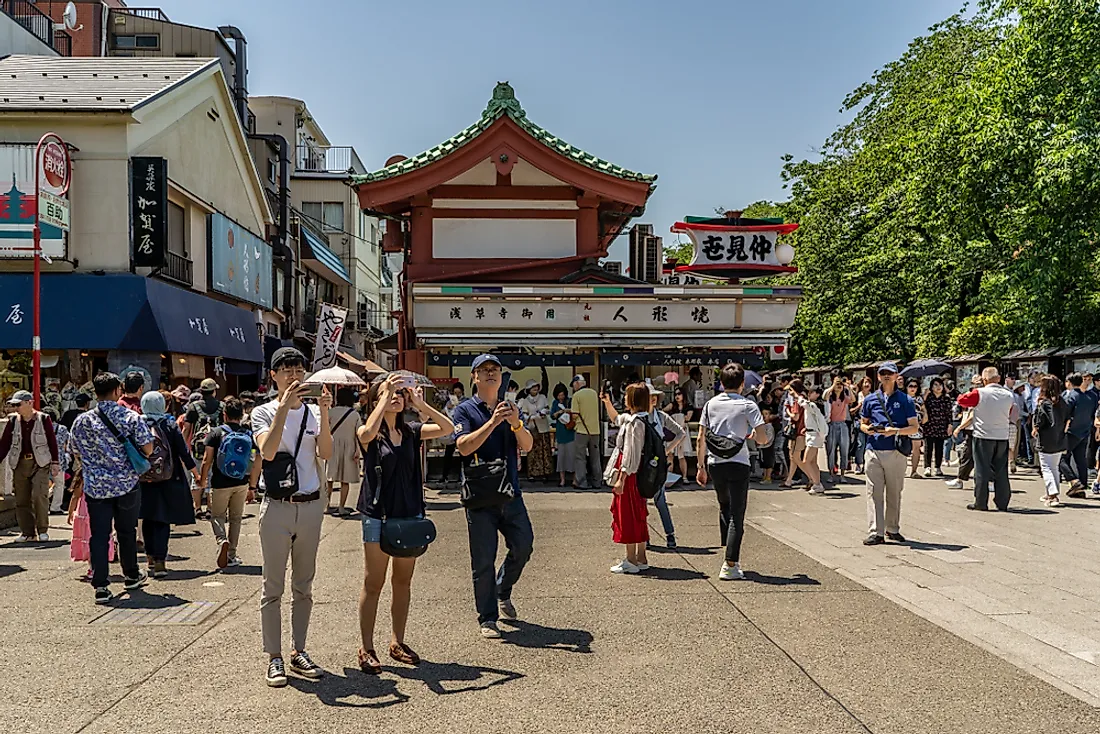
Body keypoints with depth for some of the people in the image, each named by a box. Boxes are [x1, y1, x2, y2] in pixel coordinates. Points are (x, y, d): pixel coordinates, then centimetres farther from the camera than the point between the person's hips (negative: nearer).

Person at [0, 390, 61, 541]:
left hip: (40, 463, -4)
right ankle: (27, 532, 14)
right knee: (21, 500, 5)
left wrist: (55, 462, 0)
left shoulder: (43, 419, -1)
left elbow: (52, 441, 2)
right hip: (20, 464, 4)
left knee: (39, 496, -13)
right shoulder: (13, 421, 8)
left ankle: (42, 530, 1)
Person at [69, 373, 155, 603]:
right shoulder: (131, 417, -8)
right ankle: (131, 576, 30)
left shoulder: (82, 421, -1)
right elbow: (148, 448, -9)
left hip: (95, 487, 1)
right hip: (127, 485, -1)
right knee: (127, 532, 15)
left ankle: (100, 586, -1)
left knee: (99, 536, 3)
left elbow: (77, 453, 10)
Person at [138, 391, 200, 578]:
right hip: (168, 480, -1)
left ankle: (151, 557, 25)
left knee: (148, 519, 16)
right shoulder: (170, 425, -4)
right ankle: (159, 561, -7)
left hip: (144, 480, 2)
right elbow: (184, 452, -4)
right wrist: (196, 474, 6)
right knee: (163, 520, 2)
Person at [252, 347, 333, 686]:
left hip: (311, 506, 3)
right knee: (273, 587, 2)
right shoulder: (263, 412, 0)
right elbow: (267, 451, -20)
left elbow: (326, 454, -9)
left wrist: (324, 414, -20)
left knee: (304, 586, 11)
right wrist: (284, 406, -24)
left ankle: (299, 652, 21)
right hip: (277, 506, -3)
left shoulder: (314, 413, 7)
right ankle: (274, 658, 10)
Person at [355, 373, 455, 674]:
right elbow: (367, 433, -29)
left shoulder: (411, 431, 7)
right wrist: (386, 395, -23)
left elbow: (448, 428, -3)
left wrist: (419, 403, -10)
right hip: (378, 514, -4)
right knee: (373, 583, 2)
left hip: (411, 513, 5)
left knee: (403, 582, 13)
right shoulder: (368, 433, -4)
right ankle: (366, 649, 12)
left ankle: (398, 643, 26)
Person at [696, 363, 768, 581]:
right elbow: (762, 439, -12)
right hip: (737, 464, -4)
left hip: (714, 463, 4)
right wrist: (751, 435, 11)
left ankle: (730, 557, 28)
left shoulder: (711, 404, 6)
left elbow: (701, 440, 5)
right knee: (736, 515, 0)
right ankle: (730, 566, -6)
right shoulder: (748, 406, -5)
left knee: (724, 509, 22)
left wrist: (701, 467, 13)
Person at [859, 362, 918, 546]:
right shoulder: (870, 399, 11)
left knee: (894, 493, 9)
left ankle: (892, 529, 23)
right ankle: (875, 532, -5)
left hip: (896, 452, -1)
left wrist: (895, 431, -15)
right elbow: (862, 423, 19)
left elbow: (914, 427, 2)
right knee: (874, 493, -4)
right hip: (874, 451, 1)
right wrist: (868, 429, -4)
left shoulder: (905, 400, 5)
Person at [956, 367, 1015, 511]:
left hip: (983, 437, -3)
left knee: (982, 471, 3)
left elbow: (961, 400, 0)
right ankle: (1002, 503, 13)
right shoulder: (1008, 395, 2)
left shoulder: (980, 393, -11)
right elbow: (1011, 415, 14)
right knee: (1001, 471, 10)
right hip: (1002, 438, 4)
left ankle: (981, 502, 5)